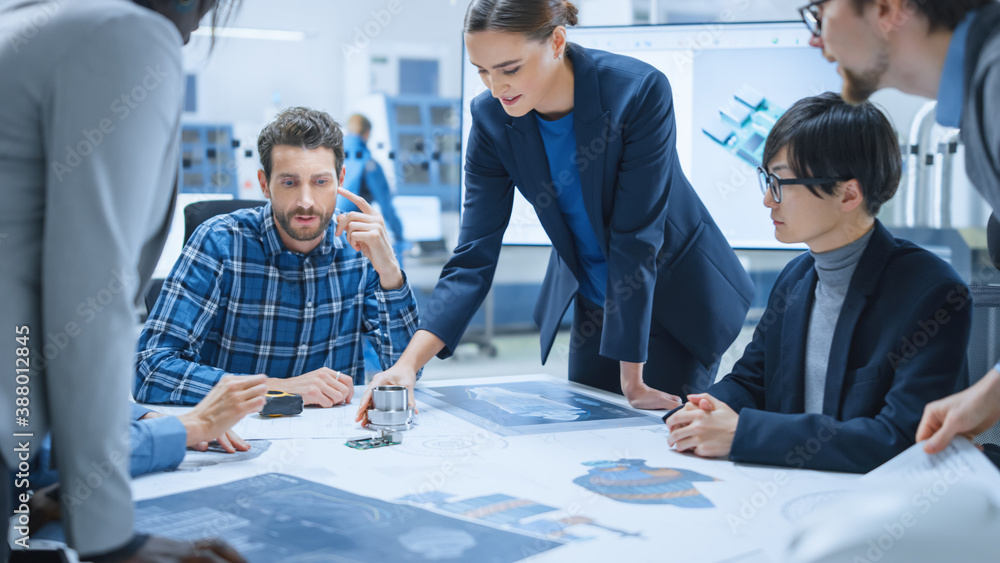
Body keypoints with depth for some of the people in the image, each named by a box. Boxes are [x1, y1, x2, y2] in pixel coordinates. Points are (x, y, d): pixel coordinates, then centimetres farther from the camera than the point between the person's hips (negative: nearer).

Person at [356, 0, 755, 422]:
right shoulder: (491, 118, -17)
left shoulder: (639, 91, -30)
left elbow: (635, 240, -29)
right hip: (592, 303, 4)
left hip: (679, 294, -4)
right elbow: (473, 259, -18)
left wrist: (633, 379, -26)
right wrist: (409, 362, -31)